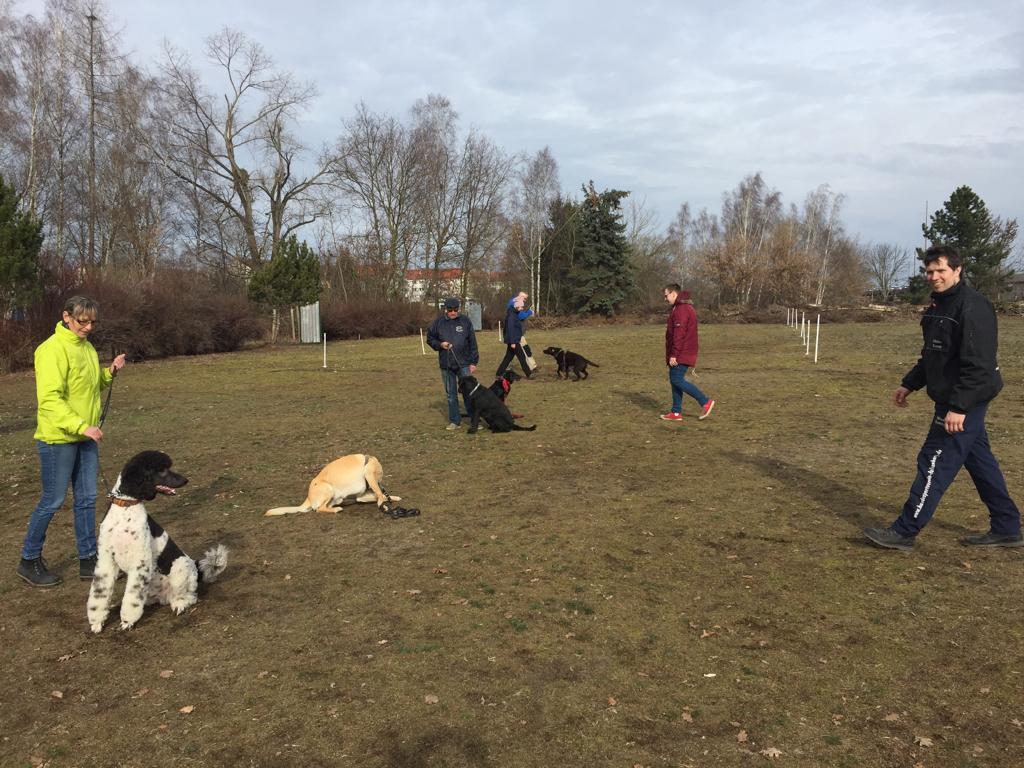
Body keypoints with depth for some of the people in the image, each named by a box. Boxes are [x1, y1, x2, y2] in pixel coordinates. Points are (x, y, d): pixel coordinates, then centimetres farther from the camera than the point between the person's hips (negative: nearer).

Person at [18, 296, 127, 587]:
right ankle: (29, 561, 21)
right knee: (52, 501, 3)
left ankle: (88, 560, 21)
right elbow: (50, 398, -22)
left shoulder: (87, 347, 10)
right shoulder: (52, 349, -16)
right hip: (58, 439, -8)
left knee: (87, 499, 11)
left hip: (86, 438, 8)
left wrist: (110, 372, 2)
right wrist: (82, 426, -28)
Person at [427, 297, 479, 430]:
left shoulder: (465, 321, -2)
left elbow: (472, 343, 0)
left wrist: (473, 362, -3)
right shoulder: (438, 322, 0)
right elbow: (430, 339, 10)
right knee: (451, 394, 9)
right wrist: (440, 344, -10)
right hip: (446, 365, 2)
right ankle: (454, 421, 19)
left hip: (464, 364, -2)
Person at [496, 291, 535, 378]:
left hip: (514, 340, 10)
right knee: (522, 357, -1)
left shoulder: (515, 314, 13)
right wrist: (512, 342, -24)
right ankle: (528, 374, 8)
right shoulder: (512, 315, -18)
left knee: (508, 358, 12)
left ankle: (498, 374, 14)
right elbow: (510, 329, -22)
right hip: (513, 340, -10)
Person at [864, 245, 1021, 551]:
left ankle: (904, 532, 1)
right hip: (954, 399, 10)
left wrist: (958, 406, -27)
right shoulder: (939, 304, 12)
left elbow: (978, 363, -24)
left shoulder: (972, 306, -19)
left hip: (964, 401, -10)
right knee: (979, 460, 16)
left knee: (935, 463, -6)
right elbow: (933, 355, 22)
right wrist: (909, 384, 20)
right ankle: (1006, 528, 28)